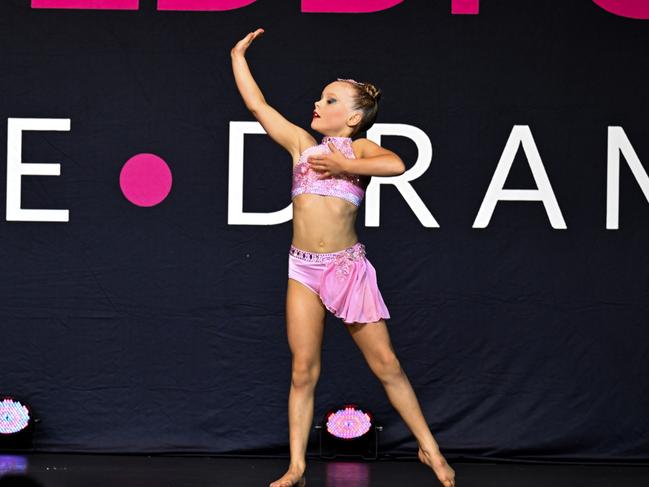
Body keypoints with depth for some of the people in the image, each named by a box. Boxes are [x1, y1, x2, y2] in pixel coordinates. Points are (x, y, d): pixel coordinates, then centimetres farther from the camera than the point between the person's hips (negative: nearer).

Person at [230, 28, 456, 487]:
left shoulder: (360, 149, 0)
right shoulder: (302, 144, 10)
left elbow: (396, 164, -22)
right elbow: (257, 104, 13)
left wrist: (343, 166, -15)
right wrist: (239, 56, 17)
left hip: (349, 267, -3)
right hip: (304, 269, 3)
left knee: (387, 364, 1)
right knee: (303, 371, 2)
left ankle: (430, 449, 11)